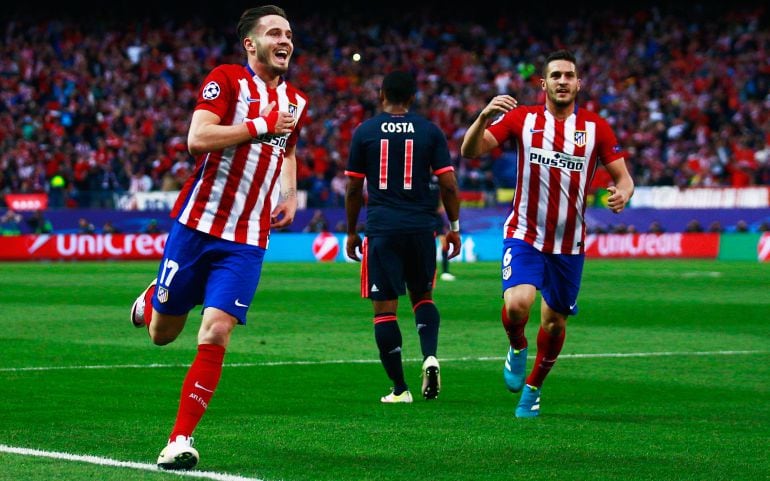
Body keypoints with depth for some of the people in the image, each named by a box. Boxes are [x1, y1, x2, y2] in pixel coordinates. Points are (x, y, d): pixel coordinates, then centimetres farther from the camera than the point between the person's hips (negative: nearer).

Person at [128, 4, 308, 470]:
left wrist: (290, 195, 14)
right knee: (162, 333, 9)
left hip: (247, 240, 3)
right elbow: (197, 139, -20)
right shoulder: (227, 79, -6)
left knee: (215, 335, -13)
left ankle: (181, 439, -6)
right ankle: (151, 298, 46)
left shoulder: (295, 100, 12)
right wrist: (260, 126, -19)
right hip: (197, 224, -3)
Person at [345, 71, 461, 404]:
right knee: (422, 297, 19)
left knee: (384, 307, 3)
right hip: (421, 227, 2)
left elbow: (353, 190, 5)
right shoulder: (430, 132, 3)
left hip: (381, 229, -2)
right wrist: (454, 227, 10)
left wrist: (351, 232, 15)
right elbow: (448, 185, 0)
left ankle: (399, 389, 1)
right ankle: (430, 355, -7)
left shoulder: (364, 132, 3)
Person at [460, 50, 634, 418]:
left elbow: (623, 177, 1)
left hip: (569, 244, 2)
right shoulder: (521, 118, -5)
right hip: (524, 235, -2)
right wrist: (484, 117, -31)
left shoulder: (596, 128, -2)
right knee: (517, 303, -25)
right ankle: (517, 348, 10)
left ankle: (532, 388, 35)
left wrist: (622, 193, -24)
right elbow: (470, 150, -11)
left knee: (555, 323, 9)